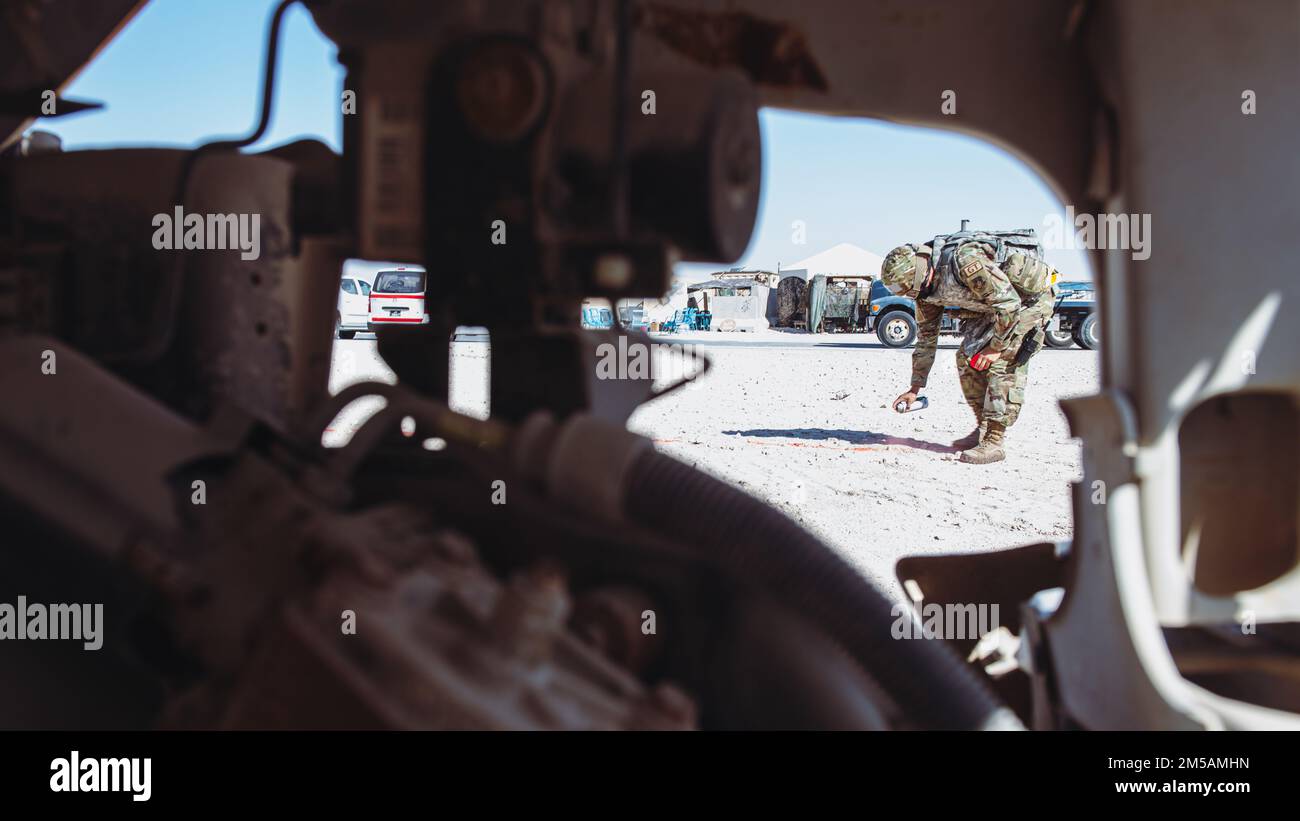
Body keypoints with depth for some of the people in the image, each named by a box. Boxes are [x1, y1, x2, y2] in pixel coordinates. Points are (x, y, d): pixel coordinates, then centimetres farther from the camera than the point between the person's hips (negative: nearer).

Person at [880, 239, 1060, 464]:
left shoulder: (965, 263, -33)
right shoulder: (926, 289, -5)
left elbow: (1009, 304, -30)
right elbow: (926, 338, 6)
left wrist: (995, 347, -22)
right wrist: (915, 388, 7)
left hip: (1032, 296, -9)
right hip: (994, 305, 9)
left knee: (1003, 362, -19)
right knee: (967, 356, 1)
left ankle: (994, 441, -18)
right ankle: (983, 428, 11)